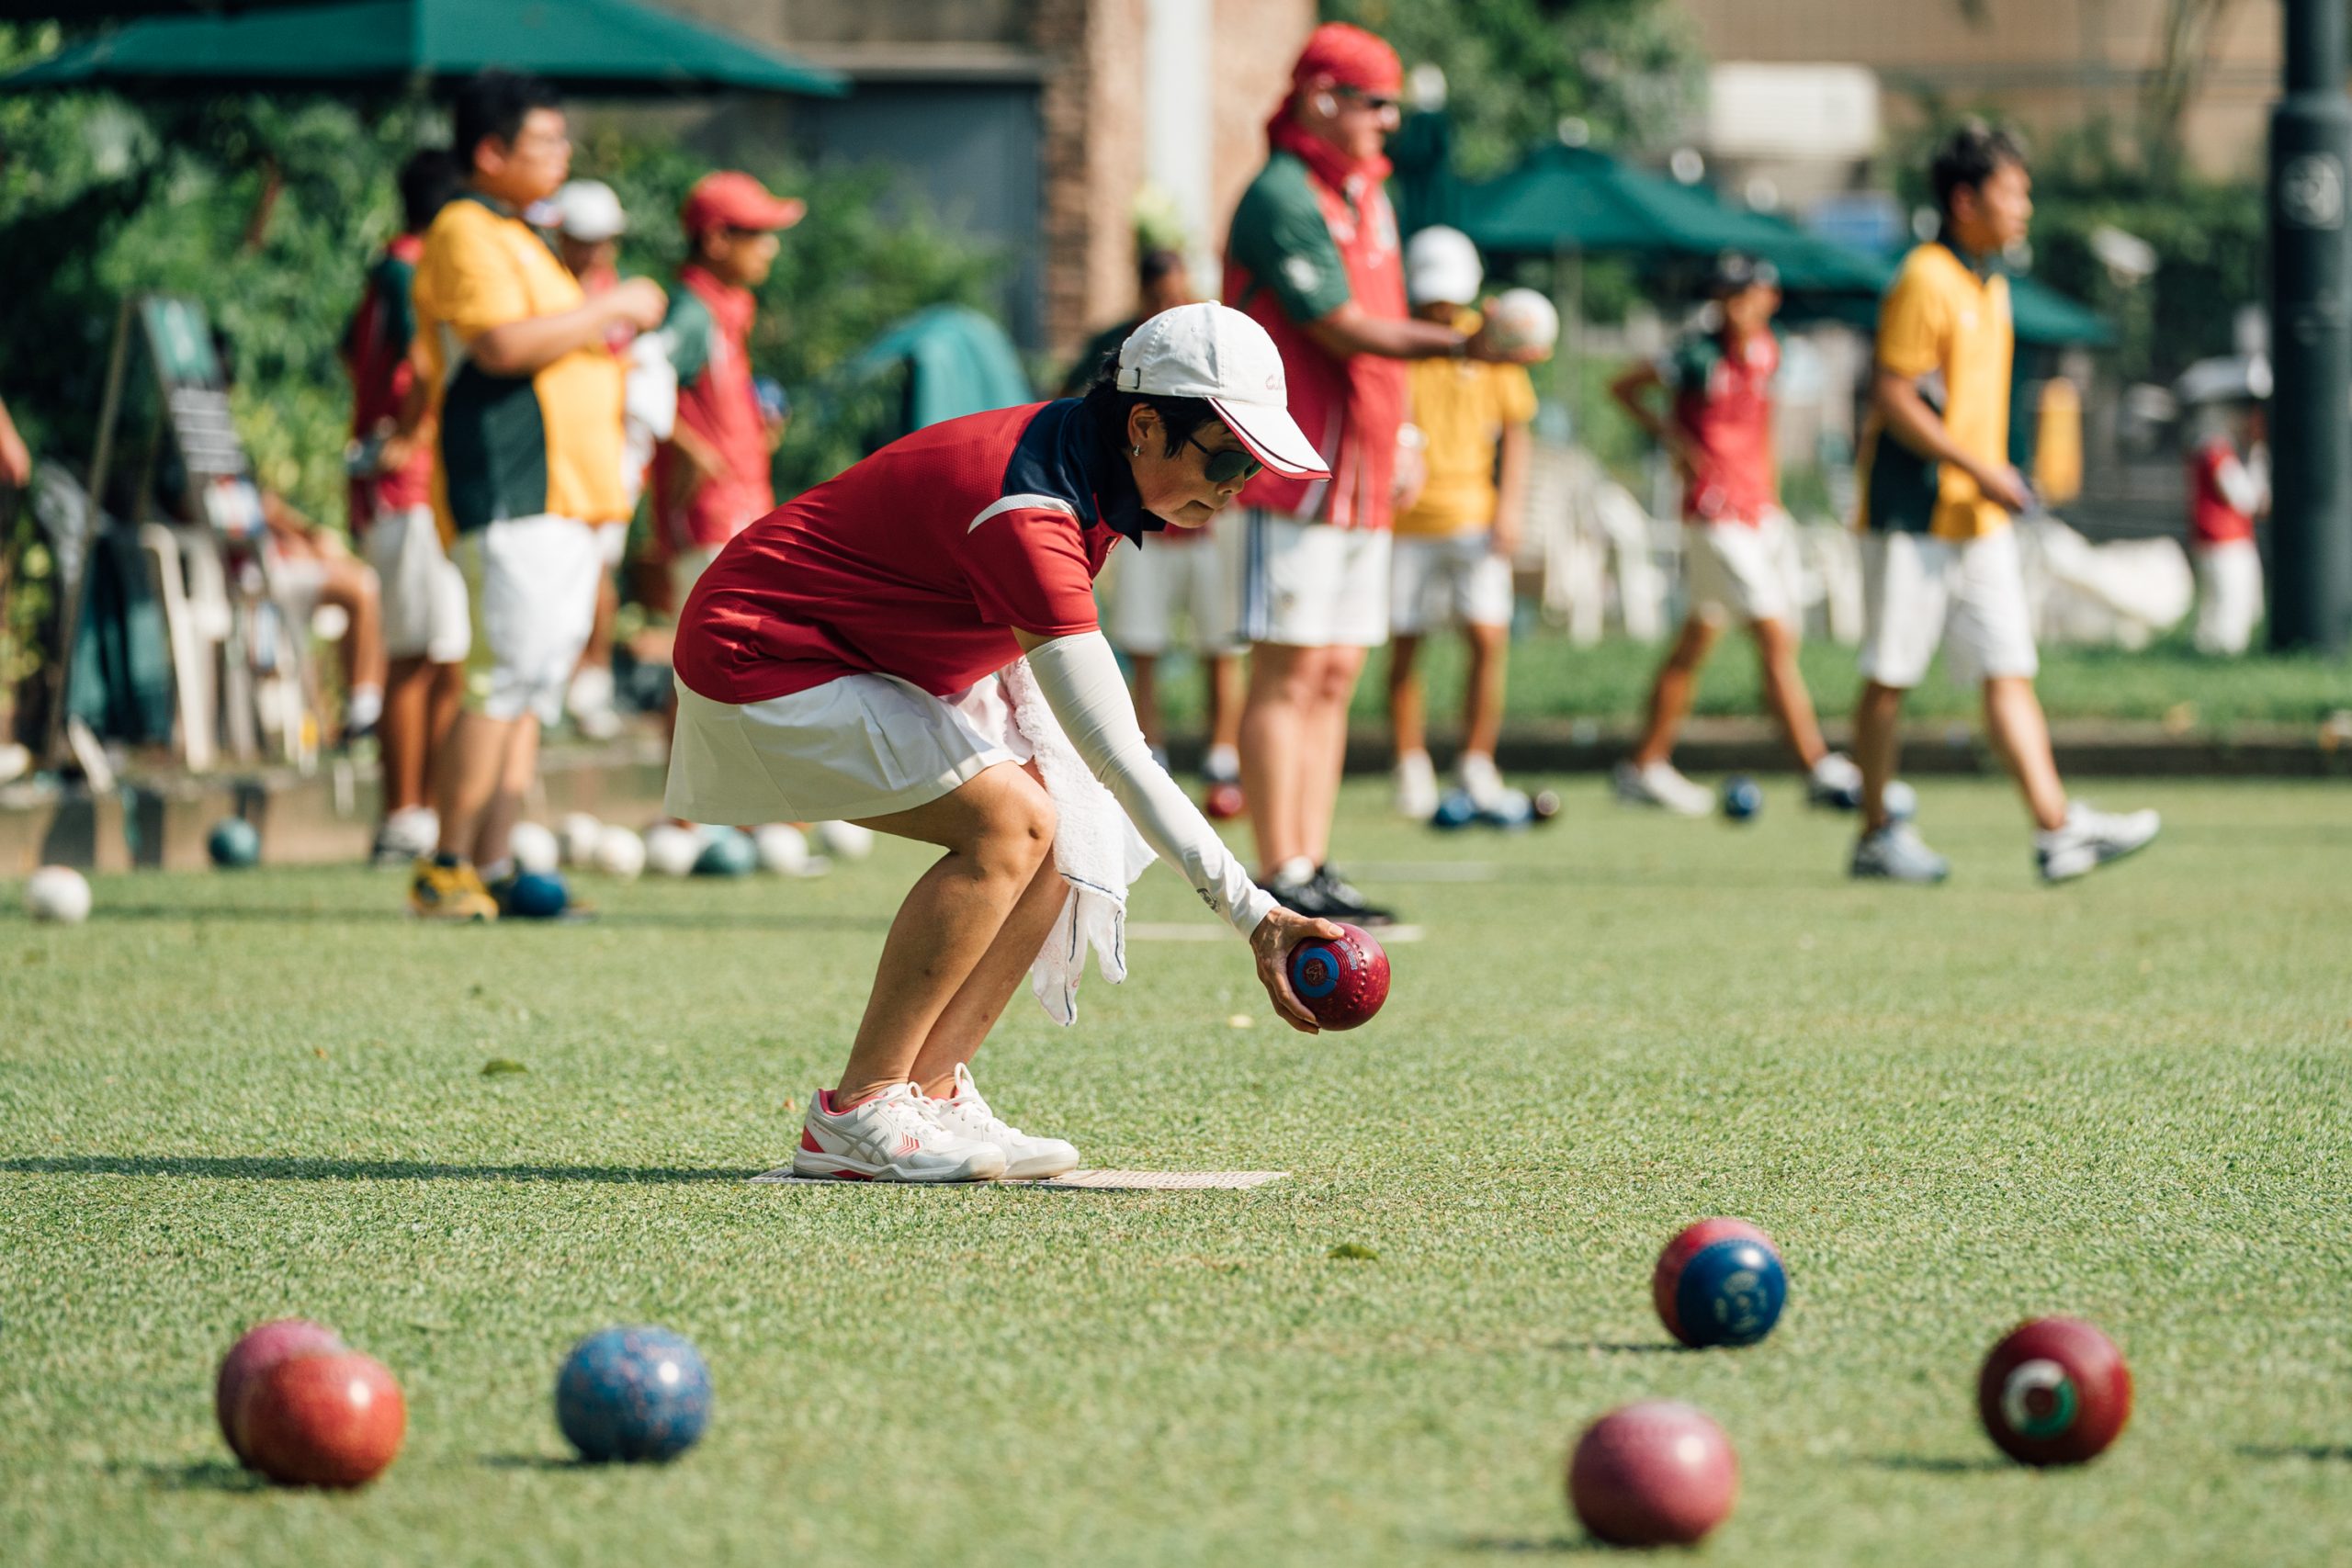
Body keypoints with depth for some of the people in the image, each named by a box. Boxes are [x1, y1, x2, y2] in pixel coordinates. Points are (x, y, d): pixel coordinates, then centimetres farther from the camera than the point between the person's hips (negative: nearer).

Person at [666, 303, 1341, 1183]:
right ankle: (858, 1112, -17)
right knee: (1008, 821, -23)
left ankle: (931, 1095, -3)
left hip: (869, 663, 10)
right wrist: (1250, 912, -39)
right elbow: (1116, 758, -36)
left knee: (1063, 837, -2)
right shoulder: (1029, 511, -32)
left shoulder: (1078, 458, -3)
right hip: (755, 660, -10)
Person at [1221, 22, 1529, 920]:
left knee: (1337, 676, 9)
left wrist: (1395, 438, 15)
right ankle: (1281, 878, -8)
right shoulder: (1284, 197, -12)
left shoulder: (1368, 194, 18)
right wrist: (1456, 345, -23)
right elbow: (1343, 329, -17)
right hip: (1293, 473, -9)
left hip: (1358, 475, 9)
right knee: (1289, 673, -8)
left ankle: (1313, 871, 11)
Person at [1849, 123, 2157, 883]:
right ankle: (1877, 835, 9)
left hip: (1980, 518, 8)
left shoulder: (1990, 283, 14)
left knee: (2009, 670, 0)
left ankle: (2056, 828, -6)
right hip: (1914, 514, -8)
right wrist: (1979, 469, -20)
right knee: (1891, 676, 1)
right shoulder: (1923, 281, -13)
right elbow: (1893, 399, -18)